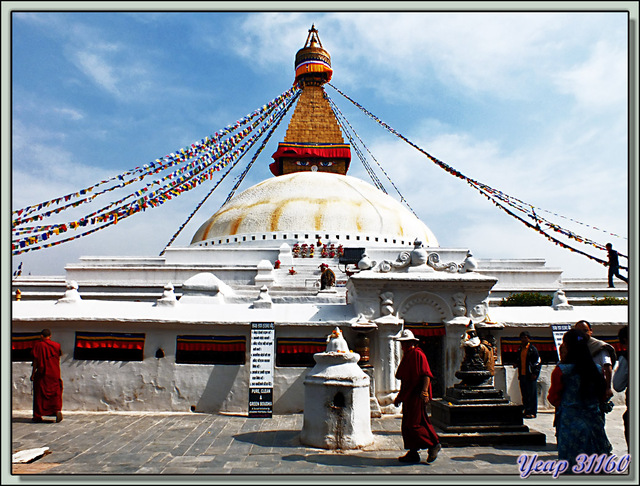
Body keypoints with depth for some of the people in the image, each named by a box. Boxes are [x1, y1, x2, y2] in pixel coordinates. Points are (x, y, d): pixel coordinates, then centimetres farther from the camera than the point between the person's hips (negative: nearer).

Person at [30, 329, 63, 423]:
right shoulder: (56, 345, 4)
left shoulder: (38, 345, -5)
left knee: (39, 394, 10)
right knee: (55, 393, 6)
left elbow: (35, 360, -7)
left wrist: (33, 373, -1)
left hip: (42, 373, -2)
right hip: (55, 374, 2)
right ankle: (57, 410, -16)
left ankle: (38, 416, 14)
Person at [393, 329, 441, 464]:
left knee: (413, 425, -10)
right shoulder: (406, 356, 18)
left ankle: (434, 444, 5)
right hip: (408, 396, 9)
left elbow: (426, 375, -17)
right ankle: (413, 454, 15)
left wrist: (424, 391, -27)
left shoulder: (418, 354, -9)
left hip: (417, 396, -9)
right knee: (407, 426, 9)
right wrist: (399, 397, 25)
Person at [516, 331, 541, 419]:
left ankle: (532, 412, 0)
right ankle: (526, 411, 16)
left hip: (530, 375, -6)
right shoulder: (520, 350, 15)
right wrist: (519, 374, 18)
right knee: (524, 394, 9)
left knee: (532, 394, -3)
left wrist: (535, 373, -12)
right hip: (522, 375, 6)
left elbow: (538, 362, -6)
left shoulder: (533, 349, -4)